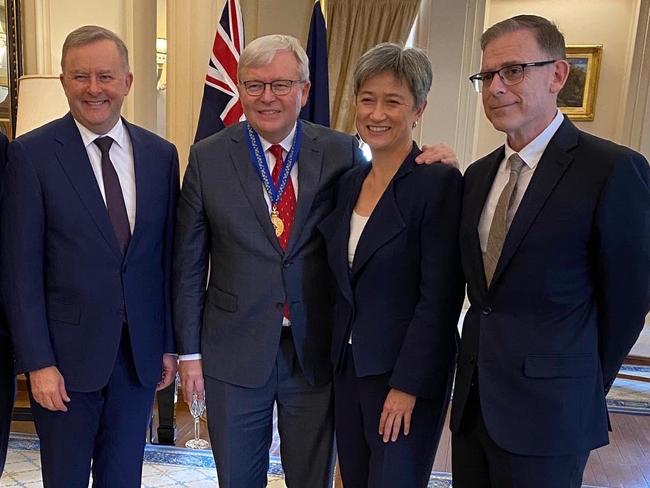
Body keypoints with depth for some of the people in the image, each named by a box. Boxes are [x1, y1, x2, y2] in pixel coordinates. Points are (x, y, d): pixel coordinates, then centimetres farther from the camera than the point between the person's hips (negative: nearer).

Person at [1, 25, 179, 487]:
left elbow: (168, 255, 5)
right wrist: (38, 362, -11)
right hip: (66, 356, -3)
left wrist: (169, 344, 6)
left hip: (139, 354, 3)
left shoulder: (161, 154, 3)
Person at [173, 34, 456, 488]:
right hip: (235, 350, 0)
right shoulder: (208, 157, -4)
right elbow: (189, 263, 0)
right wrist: (189, 352, 1)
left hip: (316, 351, 0)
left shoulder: (341, 152, -4)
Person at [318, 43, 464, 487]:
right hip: (347, 367, 7)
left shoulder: (439, 181, -14)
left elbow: (439, 298, -17)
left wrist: (407, 386, -17)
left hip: (406, 373, -6)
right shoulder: (350, 182, 7)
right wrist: (335, 359, 10)